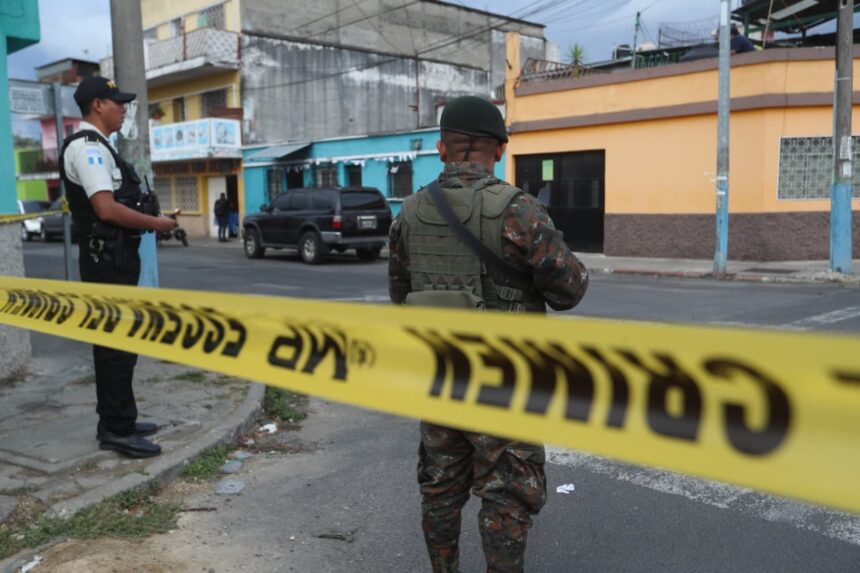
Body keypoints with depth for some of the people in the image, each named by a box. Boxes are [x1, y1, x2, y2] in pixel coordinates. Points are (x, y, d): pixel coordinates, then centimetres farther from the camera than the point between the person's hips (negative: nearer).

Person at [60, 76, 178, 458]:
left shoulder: (95, 147, 18)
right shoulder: (87, 147, -14)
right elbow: (107, 209, -25)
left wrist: (149, 218, 11)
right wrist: (155, 223, -14)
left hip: (113, 257, 11)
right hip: (107, 258, -11)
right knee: (118, 343, -7)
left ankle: (115, 422, 25)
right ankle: (117, 430, 0)